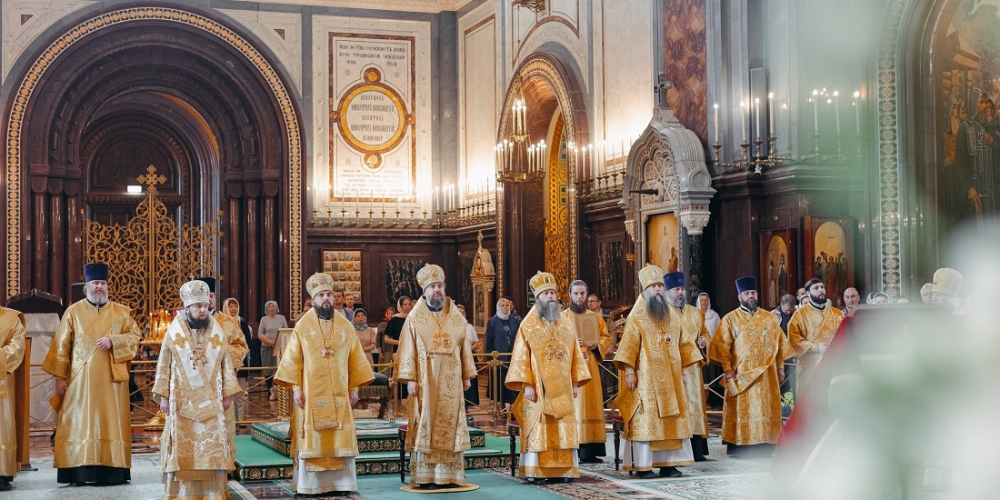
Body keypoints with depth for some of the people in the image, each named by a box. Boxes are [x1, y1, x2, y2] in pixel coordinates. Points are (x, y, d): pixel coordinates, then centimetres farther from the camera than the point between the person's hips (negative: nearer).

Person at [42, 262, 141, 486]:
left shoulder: (121, 312, 10)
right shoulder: (73, 312, 6)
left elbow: (135, 336, 5)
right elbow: (61, 346, 3)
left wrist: (113, 341, -12)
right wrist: (60, 376, -3)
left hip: (111, 380, 1)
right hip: (81, 380, -1)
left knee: (112, 423, -1)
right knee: (79, 424, -4)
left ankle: (113, 470, 0)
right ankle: (79, 472, -5)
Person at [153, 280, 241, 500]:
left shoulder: (217, 332, 4)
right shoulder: (174, 333, 0)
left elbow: (227, 365, 6)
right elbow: (164, 366, 2)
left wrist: (227, 395, 1)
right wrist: (164, 396, -3)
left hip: (212, 401, 1)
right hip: (182, 401, -1)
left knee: (213, 447, 0)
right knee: (182, 448, 1)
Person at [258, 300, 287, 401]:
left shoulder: (281, 318, 10)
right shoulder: (264, 319, 8)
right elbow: (260, 334, 1)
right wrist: (271, 342, -12)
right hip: (267, 347, 0)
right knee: (268, 372, -2)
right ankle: (270, 392, 2)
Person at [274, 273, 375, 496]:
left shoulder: (345, 326, 6)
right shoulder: (302, 326, -1)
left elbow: (355, 359, 9)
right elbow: (293, 359, -2)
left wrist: (354, 388, 4)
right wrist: (296, 388, -9)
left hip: (339, 394, 2)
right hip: (311, 394, -2)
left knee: (340, 440, 2)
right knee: (311, 440, -1)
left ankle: (340, 482, 7)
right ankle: (310, 484, 3)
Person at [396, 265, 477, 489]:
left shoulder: (456, 317, 8)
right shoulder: (415, 318, -1)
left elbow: (464, 347, 11)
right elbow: (408, 350, -4)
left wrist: (467, 375, 7)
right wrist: (410, 379, -11)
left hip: (450, 380, 3)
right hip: (425, 380, -3)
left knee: (450, 424, 3)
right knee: (426, 425, -3)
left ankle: (450, 475, 7)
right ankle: (426, 477, 0)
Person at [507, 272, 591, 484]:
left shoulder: (567, 325, 10)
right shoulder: (527, 326, -1)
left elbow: (576, 355, 11)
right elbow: (521, 357, -5)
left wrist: (576, 382, 5)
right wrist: (526, 385, -13)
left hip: (562, 388, 4)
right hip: (538, 388, -4)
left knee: (563, 430, 3)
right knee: (537, 429, -4)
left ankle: (562, 470, 7)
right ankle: (535, 472, -3)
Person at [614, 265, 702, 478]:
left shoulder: (672, 315, 14)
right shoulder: (637, 316, -3)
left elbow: (683, 343, 16)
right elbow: (629, 345, -8)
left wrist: (683, 370, 11)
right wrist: (629, 371, -16)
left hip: (671, 378, 5)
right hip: (647, 377, -5)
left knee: (671, 419, 3)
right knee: (646, 419, -5)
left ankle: (668, 463, 7)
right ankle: (643, 465, -2)